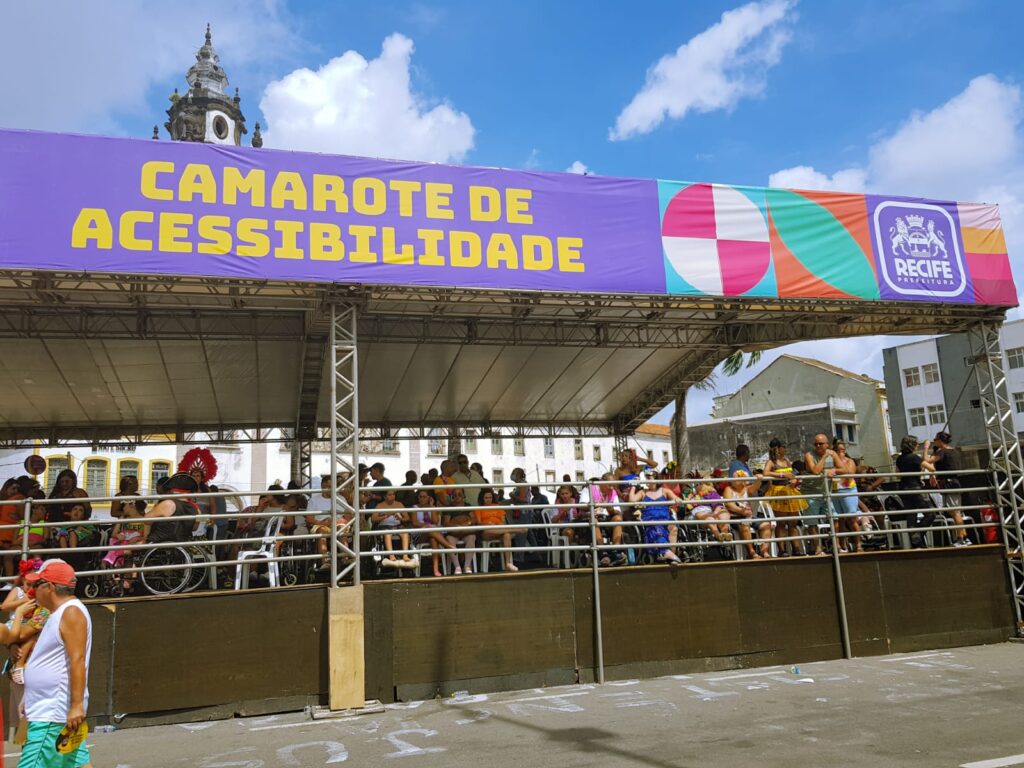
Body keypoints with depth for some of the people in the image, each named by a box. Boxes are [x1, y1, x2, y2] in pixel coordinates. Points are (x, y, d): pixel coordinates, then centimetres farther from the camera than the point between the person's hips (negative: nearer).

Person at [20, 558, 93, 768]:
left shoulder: (71, 612, -15)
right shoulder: (59, 613, 16)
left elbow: (77, 660, -22)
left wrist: (76, 705, -26)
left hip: (53, 713, -10)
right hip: (48, 709, 10)